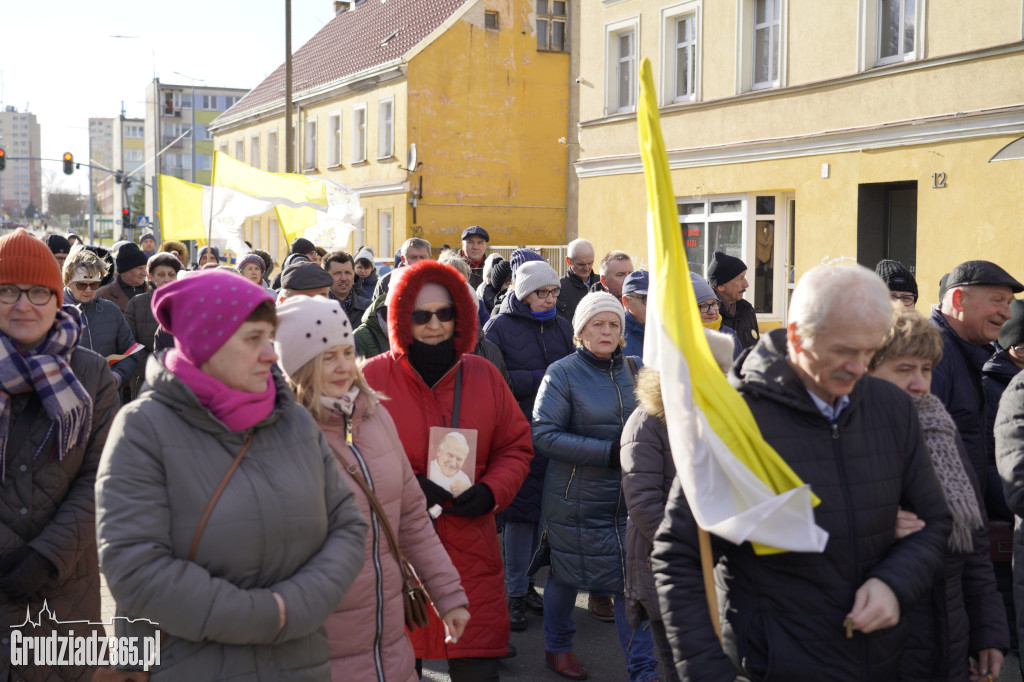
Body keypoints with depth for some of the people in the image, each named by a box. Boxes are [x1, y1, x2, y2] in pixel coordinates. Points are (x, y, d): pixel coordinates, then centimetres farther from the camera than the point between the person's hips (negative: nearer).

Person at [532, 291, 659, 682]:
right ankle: (557, 647, 36)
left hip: (629, 495, 3)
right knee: (566, 574, 12)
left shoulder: (633, 369, 4)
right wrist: (608, 452, -22)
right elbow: (543, 434, -17)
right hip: (576, 498, -3)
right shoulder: (563, 373, -9)